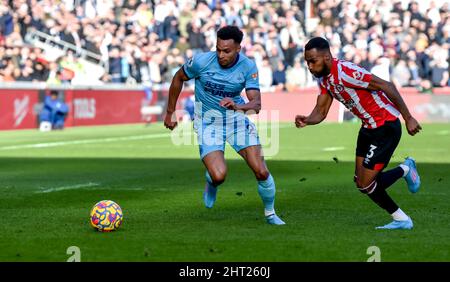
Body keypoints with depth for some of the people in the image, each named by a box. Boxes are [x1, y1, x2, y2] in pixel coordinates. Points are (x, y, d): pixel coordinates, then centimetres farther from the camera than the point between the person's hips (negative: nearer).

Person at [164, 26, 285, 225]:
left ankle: (270, 214, 18)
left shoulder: (248, 67, -15)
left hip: (237, 118, 2)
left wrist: (238, 106, -44)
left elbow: (256, 104, -21)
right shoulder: (201, 61, -19)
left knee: (261, 172, -8)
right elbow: (178, 78, 0)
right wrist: (170, 113, 6)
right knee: (219, 176, -21)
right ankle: (210, 181, 19)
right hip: (208, 122, -2)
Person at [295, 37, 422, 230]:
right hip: (368, 127, 10)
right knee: (361, 182, 9)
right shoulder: (324, 78, 3)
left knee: (366, 185, -8)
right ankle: (402, 220, 22)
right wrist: (307, 120, -18)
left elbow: (387, 86, -27)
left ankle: (405, 170, 17)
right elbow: (321, 111, 5)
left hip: (386, 126, -10)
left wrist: (408, 118, -24)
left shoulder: (345, 72, -27)